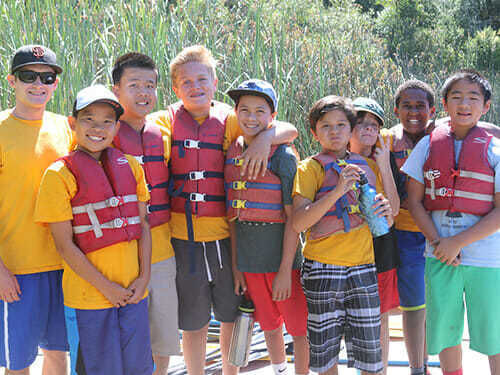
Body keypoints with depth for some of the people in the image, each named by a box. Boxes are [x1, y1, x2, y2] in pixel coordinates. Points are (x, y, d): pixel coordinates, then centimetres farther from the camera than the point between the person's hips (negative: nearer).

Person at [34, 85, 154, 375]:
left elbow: (143, 224, 9)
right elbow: (65, 244, -9)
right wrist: (106, 287, -11)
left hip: (133, 292, 4)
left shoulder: (130, 166, 6)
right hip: (88, 297, -4)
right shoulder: (59, 174, -7)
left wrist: (144, 276, -2)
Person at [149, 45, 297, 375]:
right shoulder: (167, 121, 3)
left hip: (226, 235, 1)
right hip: (184, 237, -1)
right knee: (194, 323, 10)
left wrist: (264, 137, -20)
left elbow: (289, 130, -3)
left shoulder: (229, 119, 3)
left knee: (233, 316, 15)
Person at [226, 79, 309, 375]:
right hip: (249, 261, 5)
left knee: (300, 329, 4)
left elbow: (293, 218, -13)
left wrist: (285, 270, -16)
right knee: (270, 327, 20)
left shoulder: (283, 157, -11)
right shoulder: (232, 154, 4)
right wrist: (235, 264, 4)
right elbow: (233, 215, 6)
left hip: (283, 259, -4)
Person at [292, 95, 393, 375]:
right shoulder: (310, 168, 2)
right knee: (325, 351, 4)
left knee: (369, 351, 2)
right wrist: (337, 191, -20)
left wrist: (386, 212, -5)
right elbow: (299, 222, -12)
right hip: (323, 268, -3)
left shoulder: (368, 166, 14)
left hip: (363, 266, 3)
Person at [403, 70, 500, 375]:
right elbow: (414, 201, 5)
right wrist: (438, 241, -8)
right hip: (440, 257, 2)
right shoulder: (428, 145, 6)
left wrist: (458, 242, -14)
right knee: (446, 329, 11)